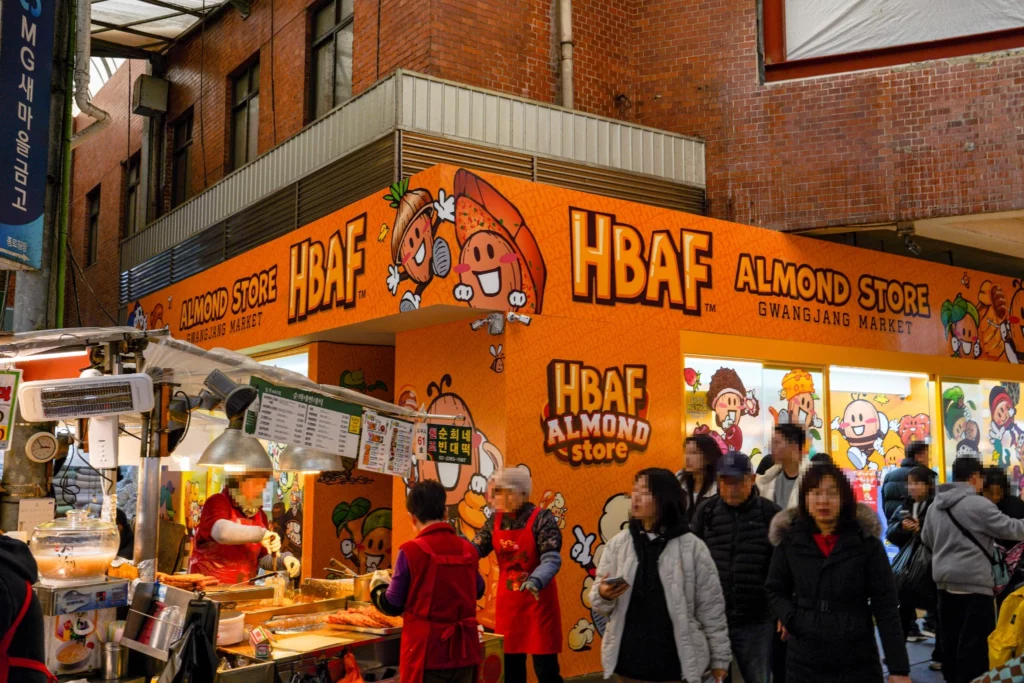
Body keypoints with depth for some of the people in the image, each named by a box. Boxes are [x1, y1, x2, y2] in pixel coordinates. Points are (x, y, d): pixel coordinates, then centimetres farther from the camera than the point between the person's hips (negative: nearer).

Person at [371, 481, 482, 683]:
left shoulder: (411, 551, -13)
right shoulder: (469, 549, 1)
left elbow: (392, 606, -4)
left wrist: (379, 584, 15)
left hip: (427, 652, -4)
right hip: (463, 650, 4)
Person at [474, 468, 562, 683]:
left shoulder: (542, 519, -13)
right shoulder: (495, 521, 4)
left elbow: (552, 559, -22)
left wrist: (535, 581, -40)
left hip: (538, 602, -5)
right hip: (507, 603, 5)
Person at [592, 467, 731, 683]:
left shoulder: (693, 547, -4)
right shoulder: (617, 544, 1)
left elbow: (711, 607, 1)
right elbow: (599, 602, 5)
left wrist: (720, 658, 4)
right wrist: (603, 595, -18)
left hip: (679, 663, -2)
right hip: (629, 661, 2)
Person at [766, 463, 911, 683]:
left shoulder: (866, 541, -4)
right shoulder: (790, 539, 0)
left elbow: (885, 605, -5)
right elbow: (774, 590, 12)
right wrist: (790, 618, -6)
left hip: (858, 662, -1)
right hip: (803, 661, 1)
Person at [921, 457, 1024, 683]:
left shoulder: (935, 505, 11)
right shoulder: (978, 504, -14)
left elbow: (926, 539, 21)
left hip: (944, 579, 8)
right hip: (973, 581, -8)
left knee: (950, 639, 15)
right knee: (976, 642, -2)